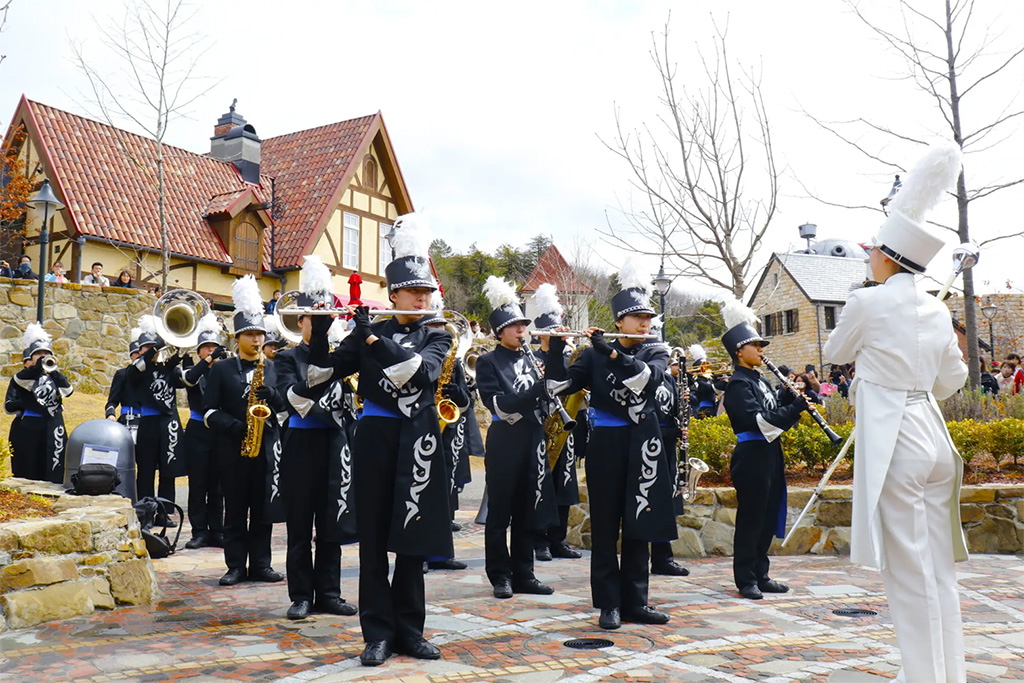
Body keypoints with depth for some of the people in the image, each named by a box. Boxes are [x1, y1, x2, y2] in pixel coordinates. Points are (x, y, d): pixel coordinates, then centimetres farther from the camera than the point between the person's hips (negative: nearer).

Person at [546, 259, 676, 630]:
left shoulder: (656, 353, 4)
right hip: (606, 445, -2)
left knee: (638, 524, 8)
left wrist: (611, 352, -22)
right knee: (605, 527, 3)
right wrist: (555, 353, -18)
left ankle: (635, 601, 19)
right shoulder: (594, 353, 2)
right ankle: (609, 603, 12)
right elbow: (562, 386, -5)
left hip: (643, 446, 2)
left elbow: (646, 377, -18)